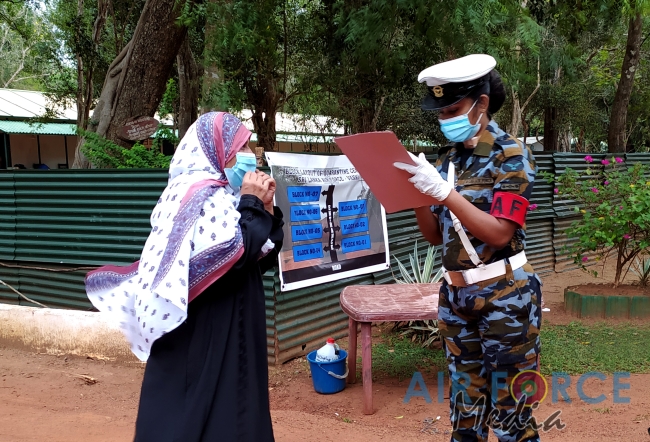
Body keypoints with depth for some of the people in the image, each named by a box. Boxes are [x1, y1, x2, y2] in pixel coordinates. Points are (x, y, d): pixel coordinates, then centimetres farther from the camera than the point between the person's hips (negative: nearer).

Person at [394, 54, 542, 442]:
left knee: (510, 410, 4)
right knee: (465, 408, 13)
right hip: (455, 295, 6)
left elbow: (499, 233, -18)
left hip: (505, 296, -6)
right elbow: (435, 235, 10)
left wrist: (445, 192, -25)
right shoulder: (447, 159, 9)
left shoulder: (511, 155, -9)